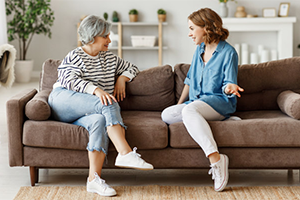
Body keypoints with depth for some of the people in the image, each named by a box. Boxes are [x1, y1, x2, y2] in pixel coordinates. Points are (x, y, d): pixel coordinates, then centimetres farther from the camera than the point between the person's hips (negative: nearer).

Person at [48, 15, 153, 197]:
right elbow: (71, 81, -13)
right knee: (110, 105, -31)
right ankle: (126, 153, -43)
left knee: (99, 120, -35)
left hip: (87, 113, 4)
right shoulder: (74, 57, 5)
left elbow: (131, 67, 35)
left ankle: (94, 178, -46)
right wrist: (96, 90, -30)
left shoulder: (109, 58, 24)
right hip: (63, 102, -4)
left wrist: (122, 79, 11)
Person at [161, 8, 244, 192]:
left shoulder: (228, 52, -6)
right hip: (197, 102, 8)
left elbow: (229, 84, -7)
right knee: (167, 115, -22)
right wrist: (180, 103, 16)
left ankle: (216, 158, -46)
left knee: (189, 110, -39)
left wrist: (229, 88, -31)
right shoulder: (199, 49, 16)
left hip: (219, 101, -8)